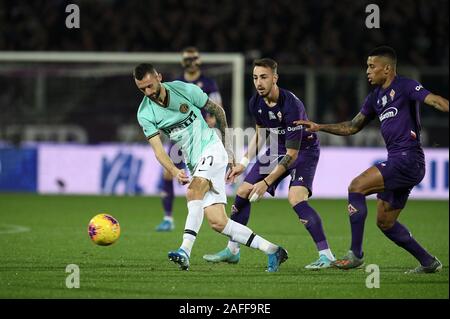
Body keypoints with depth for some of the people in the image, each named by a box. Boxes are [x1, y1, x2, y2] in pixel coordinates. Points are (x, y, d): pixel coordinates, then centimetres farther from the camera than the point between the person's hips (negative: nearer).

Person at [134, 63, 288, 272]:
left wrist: (226, 144, 14)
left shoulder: (184, 90, -9)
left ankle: (185, 251, -40)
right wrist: (175, 172, -29)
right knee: (217, 222, -5)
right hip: (193, 164, 4)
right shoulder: (145, 114, -3)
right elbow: (157, 149, -10)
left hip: (211, 148, -4)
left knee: (194, 190, -32)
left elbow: (217, 111, 6)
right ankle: (272, 251, 4)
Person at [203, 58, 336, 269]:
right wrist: (244, 162, 7)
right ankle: (232, 251, 19)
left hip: (303, 150, -8)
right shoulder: (256, 103, -9)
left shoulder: (291, 106, -32)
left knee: (296, 198, -30)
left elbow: (292, 154, -30)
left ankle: (326, 255, -26)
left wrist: (266, 182, -31)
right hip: (277, 149, 8)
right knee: (243, 192, 3)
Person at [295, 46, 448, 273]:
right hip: (397, 161, 10)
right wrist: (319, 127, 22)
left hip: (408, 159, -10)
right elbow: (352, 127, 28)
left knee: (356, 186, -19)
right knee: (385, 222, 12)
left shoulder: (404, 87, -5)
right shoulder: (376, 97, 20)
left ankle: (356, 254, -17)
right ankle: (428, 262, 21)